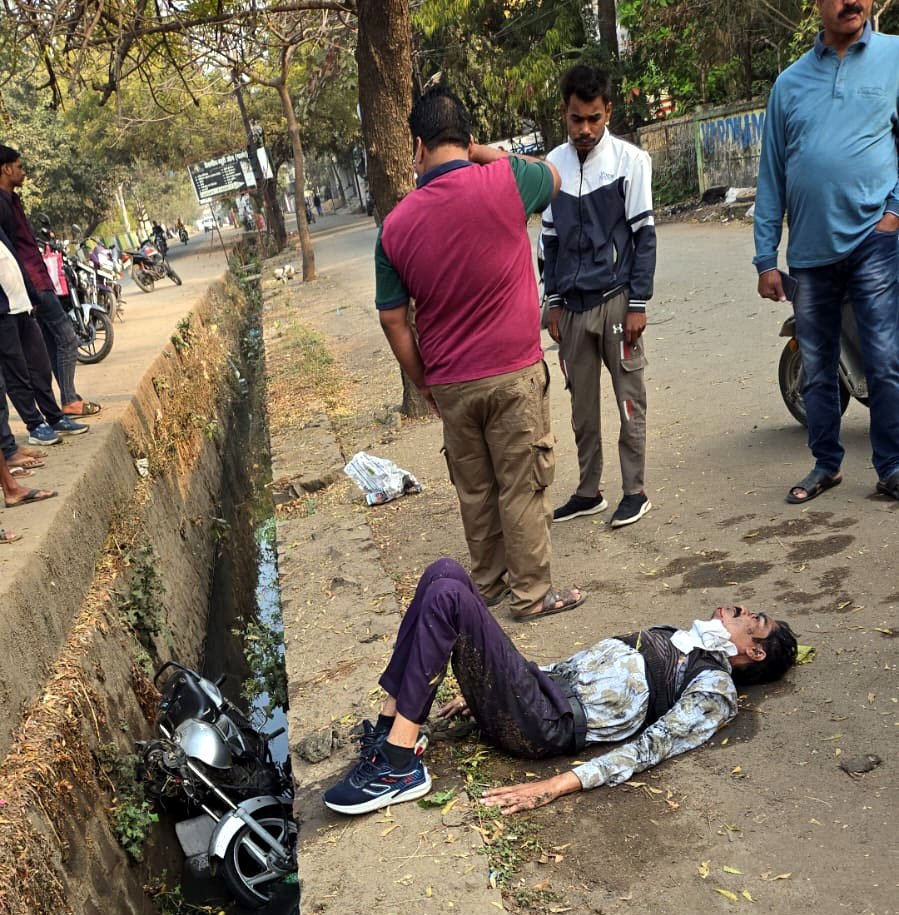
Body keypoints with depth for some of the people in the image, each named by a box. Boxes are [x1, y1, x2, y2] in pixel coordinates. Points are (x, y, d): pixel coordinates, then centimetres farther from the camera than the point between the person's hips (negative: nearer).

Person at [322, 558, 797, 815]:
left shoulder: (715, 687, 2)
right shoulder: (669, 637, 26)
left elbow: (651, 747, -11)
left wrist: (553, 787, -23)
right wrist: (483, 685, 23)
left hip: (544, 724, -8)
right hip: (542, 686, 8)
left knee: (448, 594, -26)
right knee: (445, 572, -10)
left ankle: (398, 767, -20)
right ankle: (389, 731, -10)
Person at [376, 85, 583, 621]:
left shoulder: (396, 225, -1)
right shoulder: (502, 181, -10)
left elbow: (394, 319, 3)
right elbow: (551, 177, 14)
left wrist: (423, 382, 14)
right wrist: (483, 152, 14)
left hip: (449, 383, 3)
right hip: (513, 374, -3)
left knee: (474, 489, 17)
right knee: (522, 487, 7)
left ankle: (488, 582, 32)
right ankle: (532, 593, 17)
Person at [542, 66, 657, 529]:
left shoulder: (630, 160, -3)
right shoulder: (554, 164, 7)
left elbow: (644, 235, -3)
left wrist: (638, 304, -8)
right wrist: (553, 302, 10)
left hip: (616, 300, -3)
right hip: (573, 304, 4)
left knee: (630, 399, 2)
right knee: (582, 404, 10)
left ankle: (635, 491, 13)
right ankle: (588, 491, 21)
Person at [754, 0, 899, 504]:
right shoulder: (790, 81, 12)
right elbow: (771, 176, 11)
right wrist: (766, 259, 6)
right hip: (810, 250, 3)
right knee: (817, 371, 10)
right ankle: (827, 463, 24)